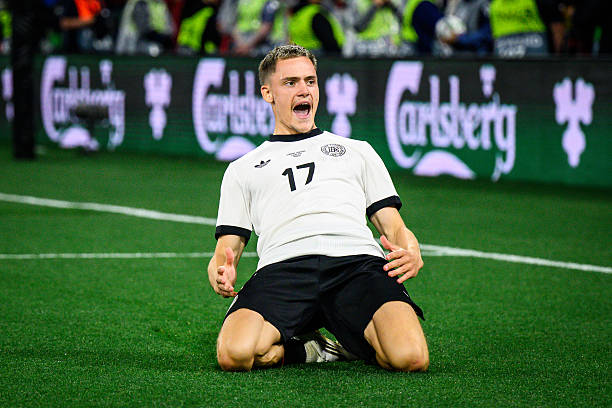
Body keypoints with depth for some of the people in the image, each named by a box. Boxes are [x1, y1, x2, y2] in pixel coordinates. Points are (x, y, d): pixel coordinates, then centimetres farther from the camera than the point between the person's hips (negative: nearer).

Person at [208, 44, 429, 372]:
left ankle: (357, 342, 3)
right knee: (235, 354, -35)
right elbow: (228, 245, 23)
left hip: (358, 260, 0)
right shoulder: (242, 169, 31)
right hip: (282, 268, 0)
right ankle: (312, 349, -3)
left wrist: (410, 251, 0)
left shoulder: (357, 151, 32)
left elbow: (394, 227, 26)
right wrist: (221, 270, -4)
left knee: (410, 357, -33)